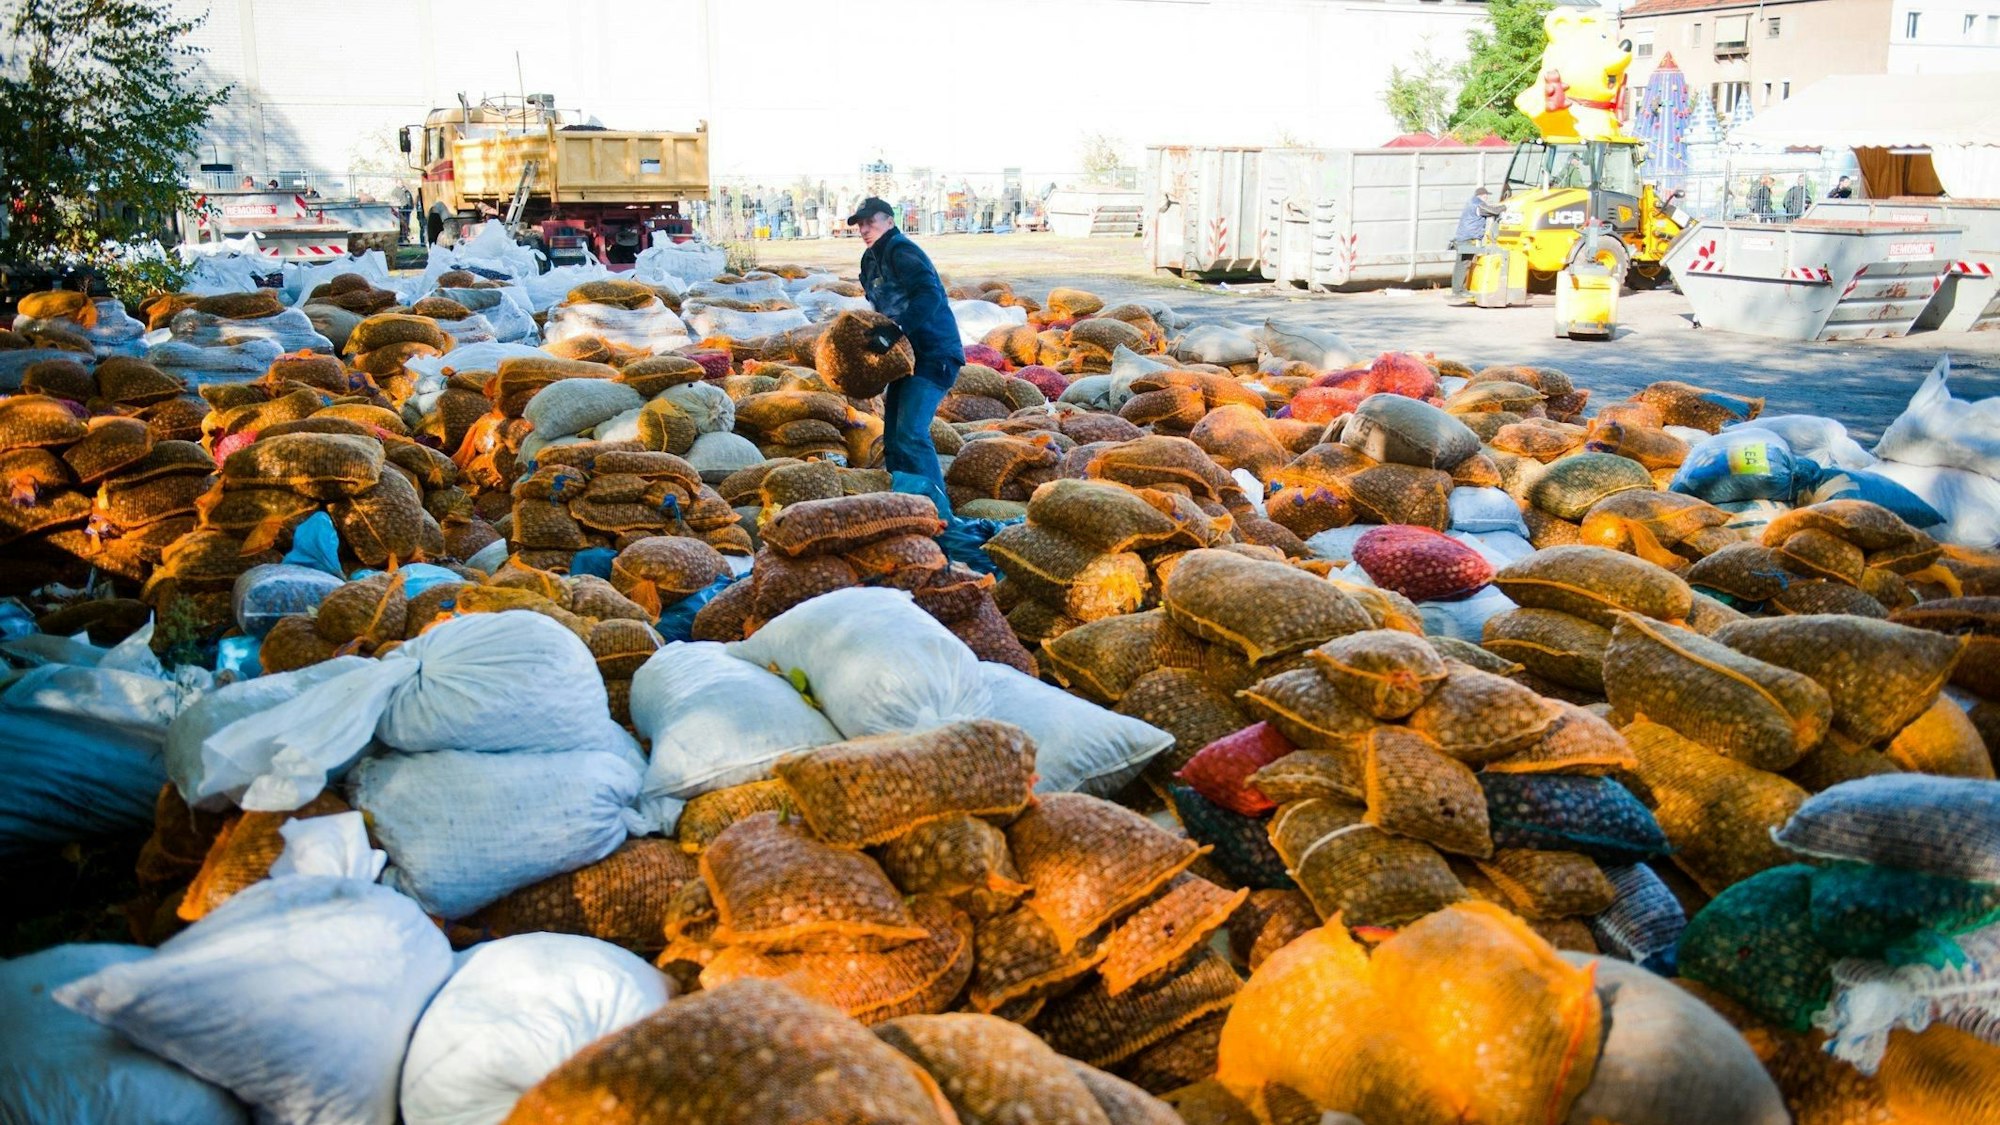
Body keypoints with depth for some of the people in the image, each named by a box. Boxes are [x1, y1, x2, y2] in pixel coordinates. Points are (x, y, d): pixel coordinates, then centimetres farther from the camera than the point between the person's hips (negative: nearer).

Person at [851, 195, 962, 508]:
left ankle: (939, 511, -17)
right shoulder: (871, 260, 17)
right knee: (893, 440, 11)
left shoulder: (901, 251, -13)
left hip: (935, 356, -10)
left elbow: (929, 295, -28)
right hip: (907, 356, 10)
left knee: (911, 434, -21)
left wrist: (898, 330, -36)